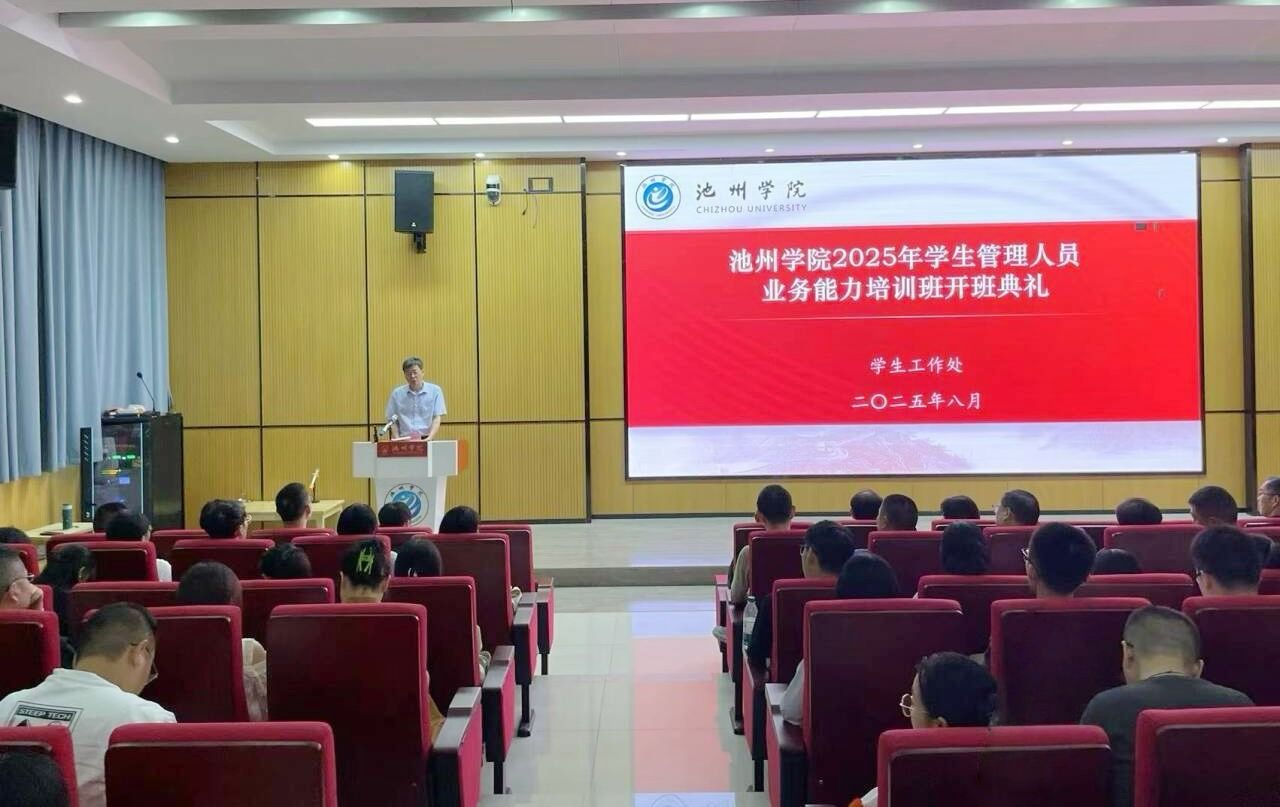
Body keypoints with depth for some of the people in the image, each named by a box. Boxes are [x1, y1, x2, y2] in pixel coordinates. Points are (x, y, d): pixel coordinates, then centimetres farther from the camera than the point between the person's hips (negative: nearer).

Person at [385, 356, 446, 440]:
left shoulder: (435, 391, 5)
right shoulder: (397, 394, 9)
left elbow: (437, 418, 0)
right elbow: (393, 421, 11)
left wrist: (430, 438, -14)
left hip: (425, 439, -1)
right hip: (404, 440, 1)